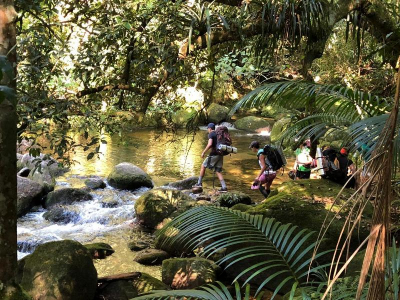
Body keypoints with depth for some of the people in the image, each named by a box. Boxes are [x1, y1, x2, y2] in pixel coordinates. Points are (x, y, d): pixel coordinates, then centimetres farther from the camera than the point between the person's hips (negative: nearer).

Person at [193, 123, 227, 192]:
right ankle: (224, 187, -3)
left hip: (214, 154, -7)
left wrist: (203, 152, -14)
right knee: (218, 171, 9)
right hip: (220, 155, 7)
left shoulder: (211, 134, -7)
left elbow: (209, 144, -22)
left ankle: (199, 183, 12)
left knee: (203, 166, 9)